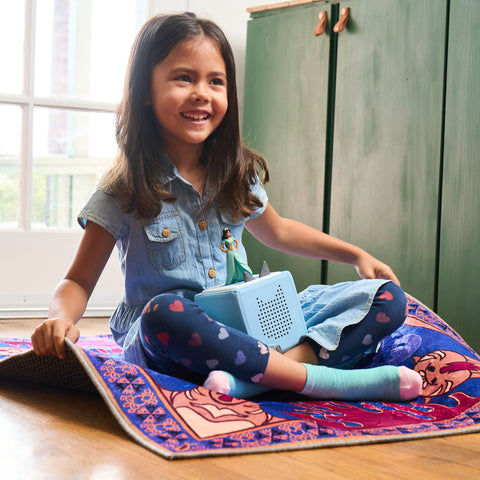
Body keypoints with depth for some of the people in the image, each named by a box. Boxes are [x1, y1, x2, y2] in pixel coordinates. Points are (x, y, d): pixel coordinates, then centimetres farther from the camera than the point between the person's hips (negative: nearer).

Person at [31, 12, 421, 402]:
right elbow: (79, 282, -4)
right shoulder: (123, 192, -7)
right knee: (164, 313, -42)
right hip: (168, 342, -4)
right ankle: (320, 379, -33)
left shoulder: (239, 174, 7)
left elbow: (277, 231, 25)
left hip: (250, 327, 5)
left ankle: (253, 380, -33)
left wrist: (356, 255, 20)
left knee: (388, 298, -9)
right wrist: (61, 318, -27)